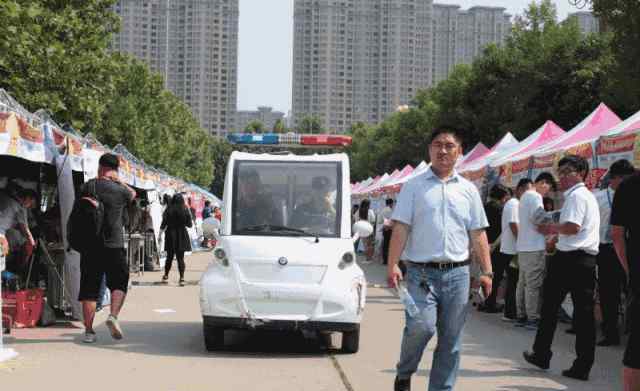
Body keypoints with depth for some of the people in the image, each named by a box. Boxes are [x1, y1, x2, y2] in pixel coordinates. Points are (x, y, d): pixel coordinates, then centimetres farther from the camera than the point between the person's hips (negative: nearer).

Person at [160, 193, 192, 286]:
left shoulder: (168, 210, -7)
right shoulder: (185, 210, -7)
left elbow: (164, 224, -4)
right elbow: (189, 224, -2)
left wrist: (162, 228, 14)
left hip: (170, 234, 0)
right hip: (181, 236, 0)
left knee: (169, 257, 14)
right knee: (180, 258, 3)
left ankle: (166, 276, 22)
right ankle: (182, 278, -5)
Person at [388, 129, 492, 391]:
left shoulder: (468, 190, 12)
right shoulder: (414, 186, 4)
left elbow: (478, 234, 12)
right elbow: (400, 229, -2)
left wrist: (486, 272, 5)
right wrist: (392, 266, -12)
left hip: (457, 273, 3)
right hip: (421, 272, -3)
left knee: (451, 340, 5)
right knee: (421, 326, -18)